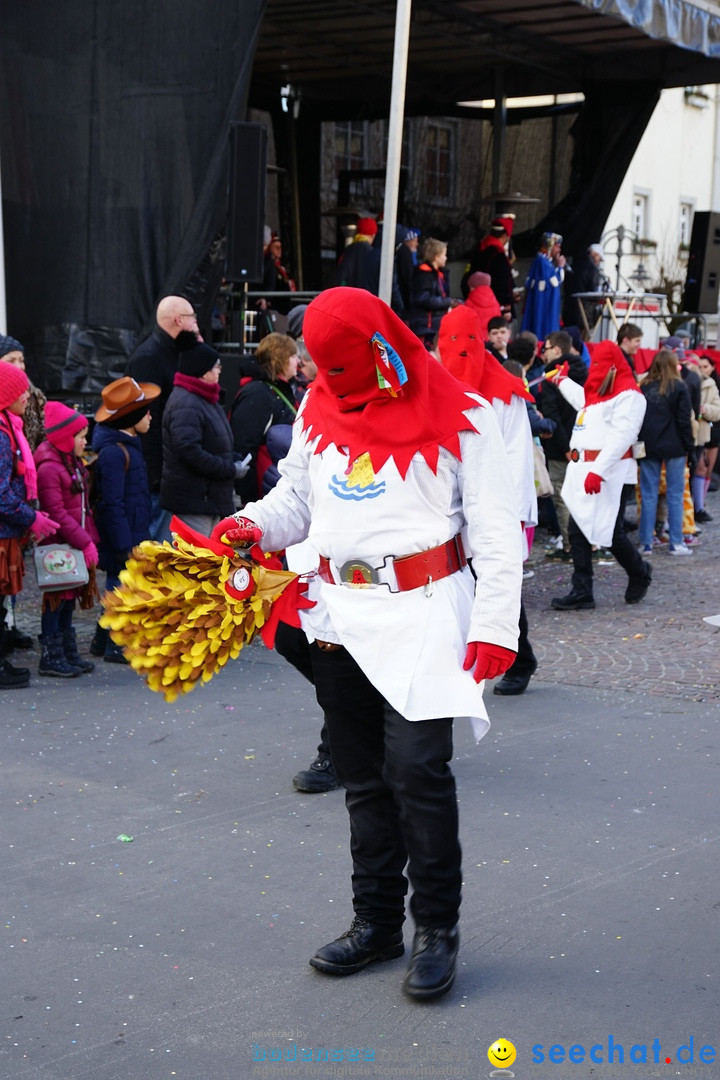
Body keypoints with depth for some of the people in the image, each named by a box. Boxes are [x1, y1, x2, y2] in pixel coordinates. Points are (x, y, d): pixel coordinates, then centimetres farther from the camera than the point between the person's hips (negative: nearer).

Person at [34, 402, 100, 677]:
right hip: (59, 546, -9)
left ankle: (68, 654, 22)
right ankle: (50, 658, 7)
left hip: (77, 545, 9)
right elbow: (57, 514, -21)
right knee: (57, 600, -1)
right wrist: (85, 542, -22)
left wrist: (90, 540, 9)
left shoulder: (75, 464, 14)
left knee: (69, 599, 14)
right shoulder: (49, 468, -17)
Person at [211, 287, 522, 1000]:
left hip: (422, 611, -5)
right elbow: (297, 496, 19)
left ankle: (437, 927, 5)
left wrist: (496, 625, -13)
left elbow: (495, 529, -7)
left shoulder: (456, 415, -7)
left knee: (416, 767, -12)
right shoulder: (320, 408, 9)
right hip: (340, 612, 6)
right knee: (364, 777, 12)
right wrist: (256, 525, -3)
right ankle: (377, 922, 24)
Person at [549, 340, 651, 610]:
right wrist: (562, 381, 58)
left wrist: (598, 471, -29)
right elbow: (581, 399, 44)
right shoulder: (596, 393, 18)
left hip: (610, 474, -9)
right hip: (583, 472, 9)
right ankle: (581, 593, 8)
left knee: (611, 533, -3)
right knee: (577, 531, 5)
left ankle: (639, 574, 25)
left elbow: (622, 436, -22)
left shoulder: (628, 395, -11)